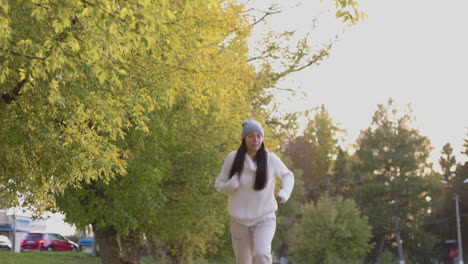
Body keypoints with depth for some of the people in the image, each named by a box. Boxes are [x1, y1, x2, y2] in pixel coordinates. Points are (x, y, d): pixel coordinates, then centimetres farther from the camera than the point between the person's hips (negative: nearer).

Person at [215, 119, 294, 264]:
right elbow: (219, 184, 1)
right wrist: (232, 184, -22)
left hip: (264, 218, -2)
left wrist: (284, 193, -12)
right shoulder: (233, 158, -7)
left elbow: (288, 175, 8)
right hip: (240, 220, 2)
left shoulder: (270, 158, -8)